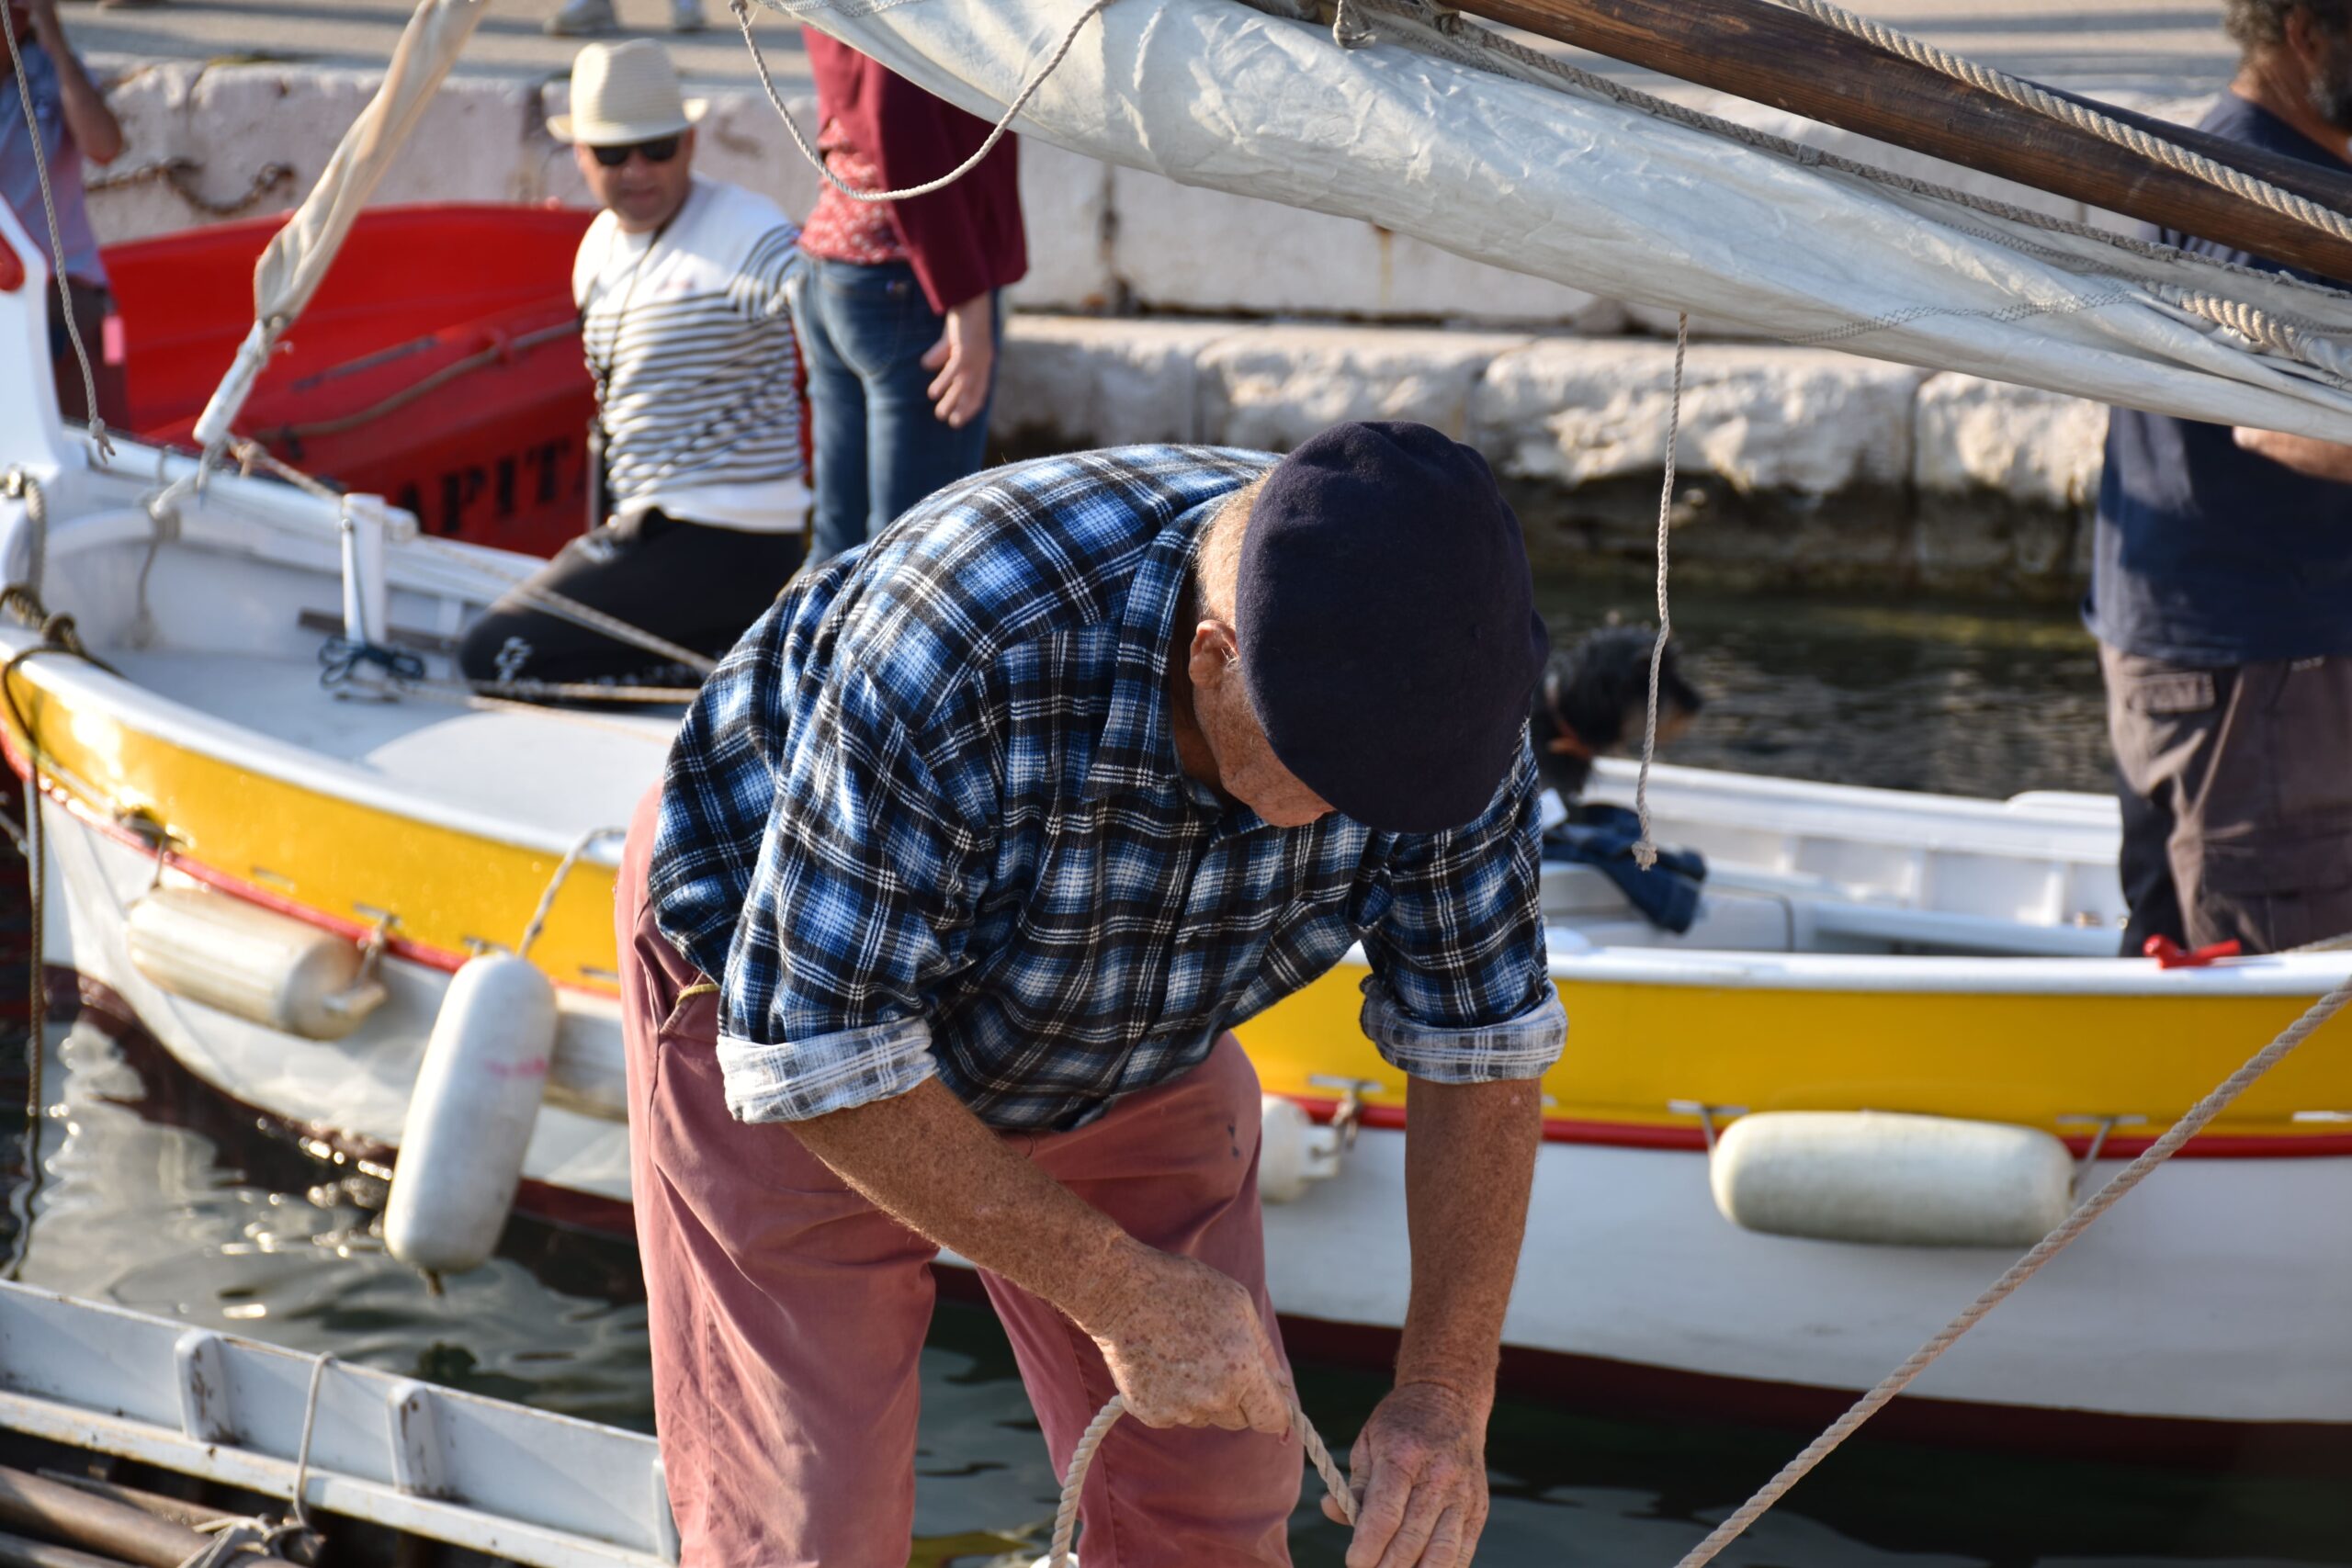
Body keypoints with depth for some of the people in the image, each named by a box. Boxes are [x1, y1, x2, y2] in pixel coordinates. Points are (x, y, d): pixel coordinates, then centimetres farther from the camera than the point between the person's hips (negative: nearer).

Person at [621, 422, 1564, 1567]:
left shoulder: (1426, 674, -26)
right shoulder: (964, 654, -41)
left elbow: (1483, 1036, -15)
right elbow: (814, 1054, -33)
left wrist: (1447, 1395, -24)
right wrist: (1124, 1293, -32)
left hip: (1127, 1060, 5)